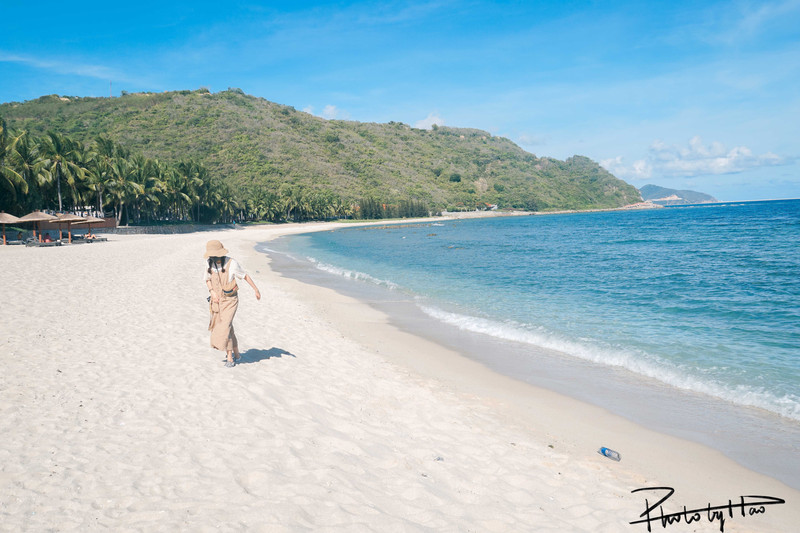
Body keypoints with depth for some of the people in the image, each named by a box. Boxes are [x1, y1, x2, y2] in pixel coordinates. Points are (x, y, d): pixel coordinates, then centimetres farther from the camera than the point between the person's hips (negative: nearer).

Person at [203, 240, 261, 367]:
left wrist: (256, 290, -1)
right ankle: (236, 354, 29)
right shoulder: (209, 263, -2)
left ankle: (230, 358, -7)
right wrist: (212, 292, -5)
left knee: (225, 327, -15)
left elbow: (245, 276, -5)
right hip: (217, 300, 5)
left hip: (230, 300, -5)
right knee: (227, 328, 12)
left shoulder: (231, 263, -17)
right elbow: (207, 279, 13)